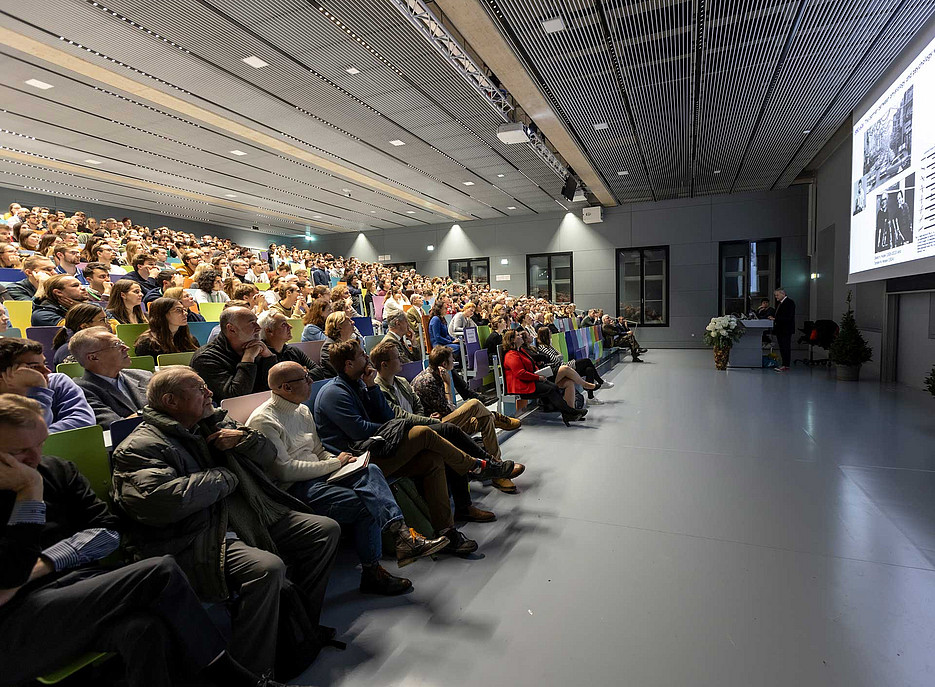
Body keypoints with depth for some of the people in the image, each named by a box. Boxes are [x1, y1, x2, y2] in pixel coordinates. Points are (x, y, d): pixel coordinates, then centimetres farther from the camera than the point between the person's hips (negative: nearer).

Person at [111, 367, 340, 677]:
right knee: (267, 568, -33)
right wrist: (223, 477, -12)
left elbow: (267, 454, 20)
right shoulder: (140, 447, -6)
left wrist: (242, 438, -2)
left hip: (253, 518, 9)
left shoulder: (213, 424, 17)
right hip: (198, 540, -8)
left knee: (326, 530, 3)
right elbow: (159, 500, -25)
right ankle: (251, 673, -11)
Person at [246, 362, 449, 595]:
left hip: (317, 476, 8)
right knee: (367, 503, -27)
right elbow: (284, 470, -17)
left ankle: (400, 533, -27)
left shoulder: (302, 410, 17)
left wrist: (340, 461, 1)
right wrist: (335, 463, -12)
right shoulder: (262, 421, -10)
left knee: (370, 471, -18)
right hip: (293, 489, -8)